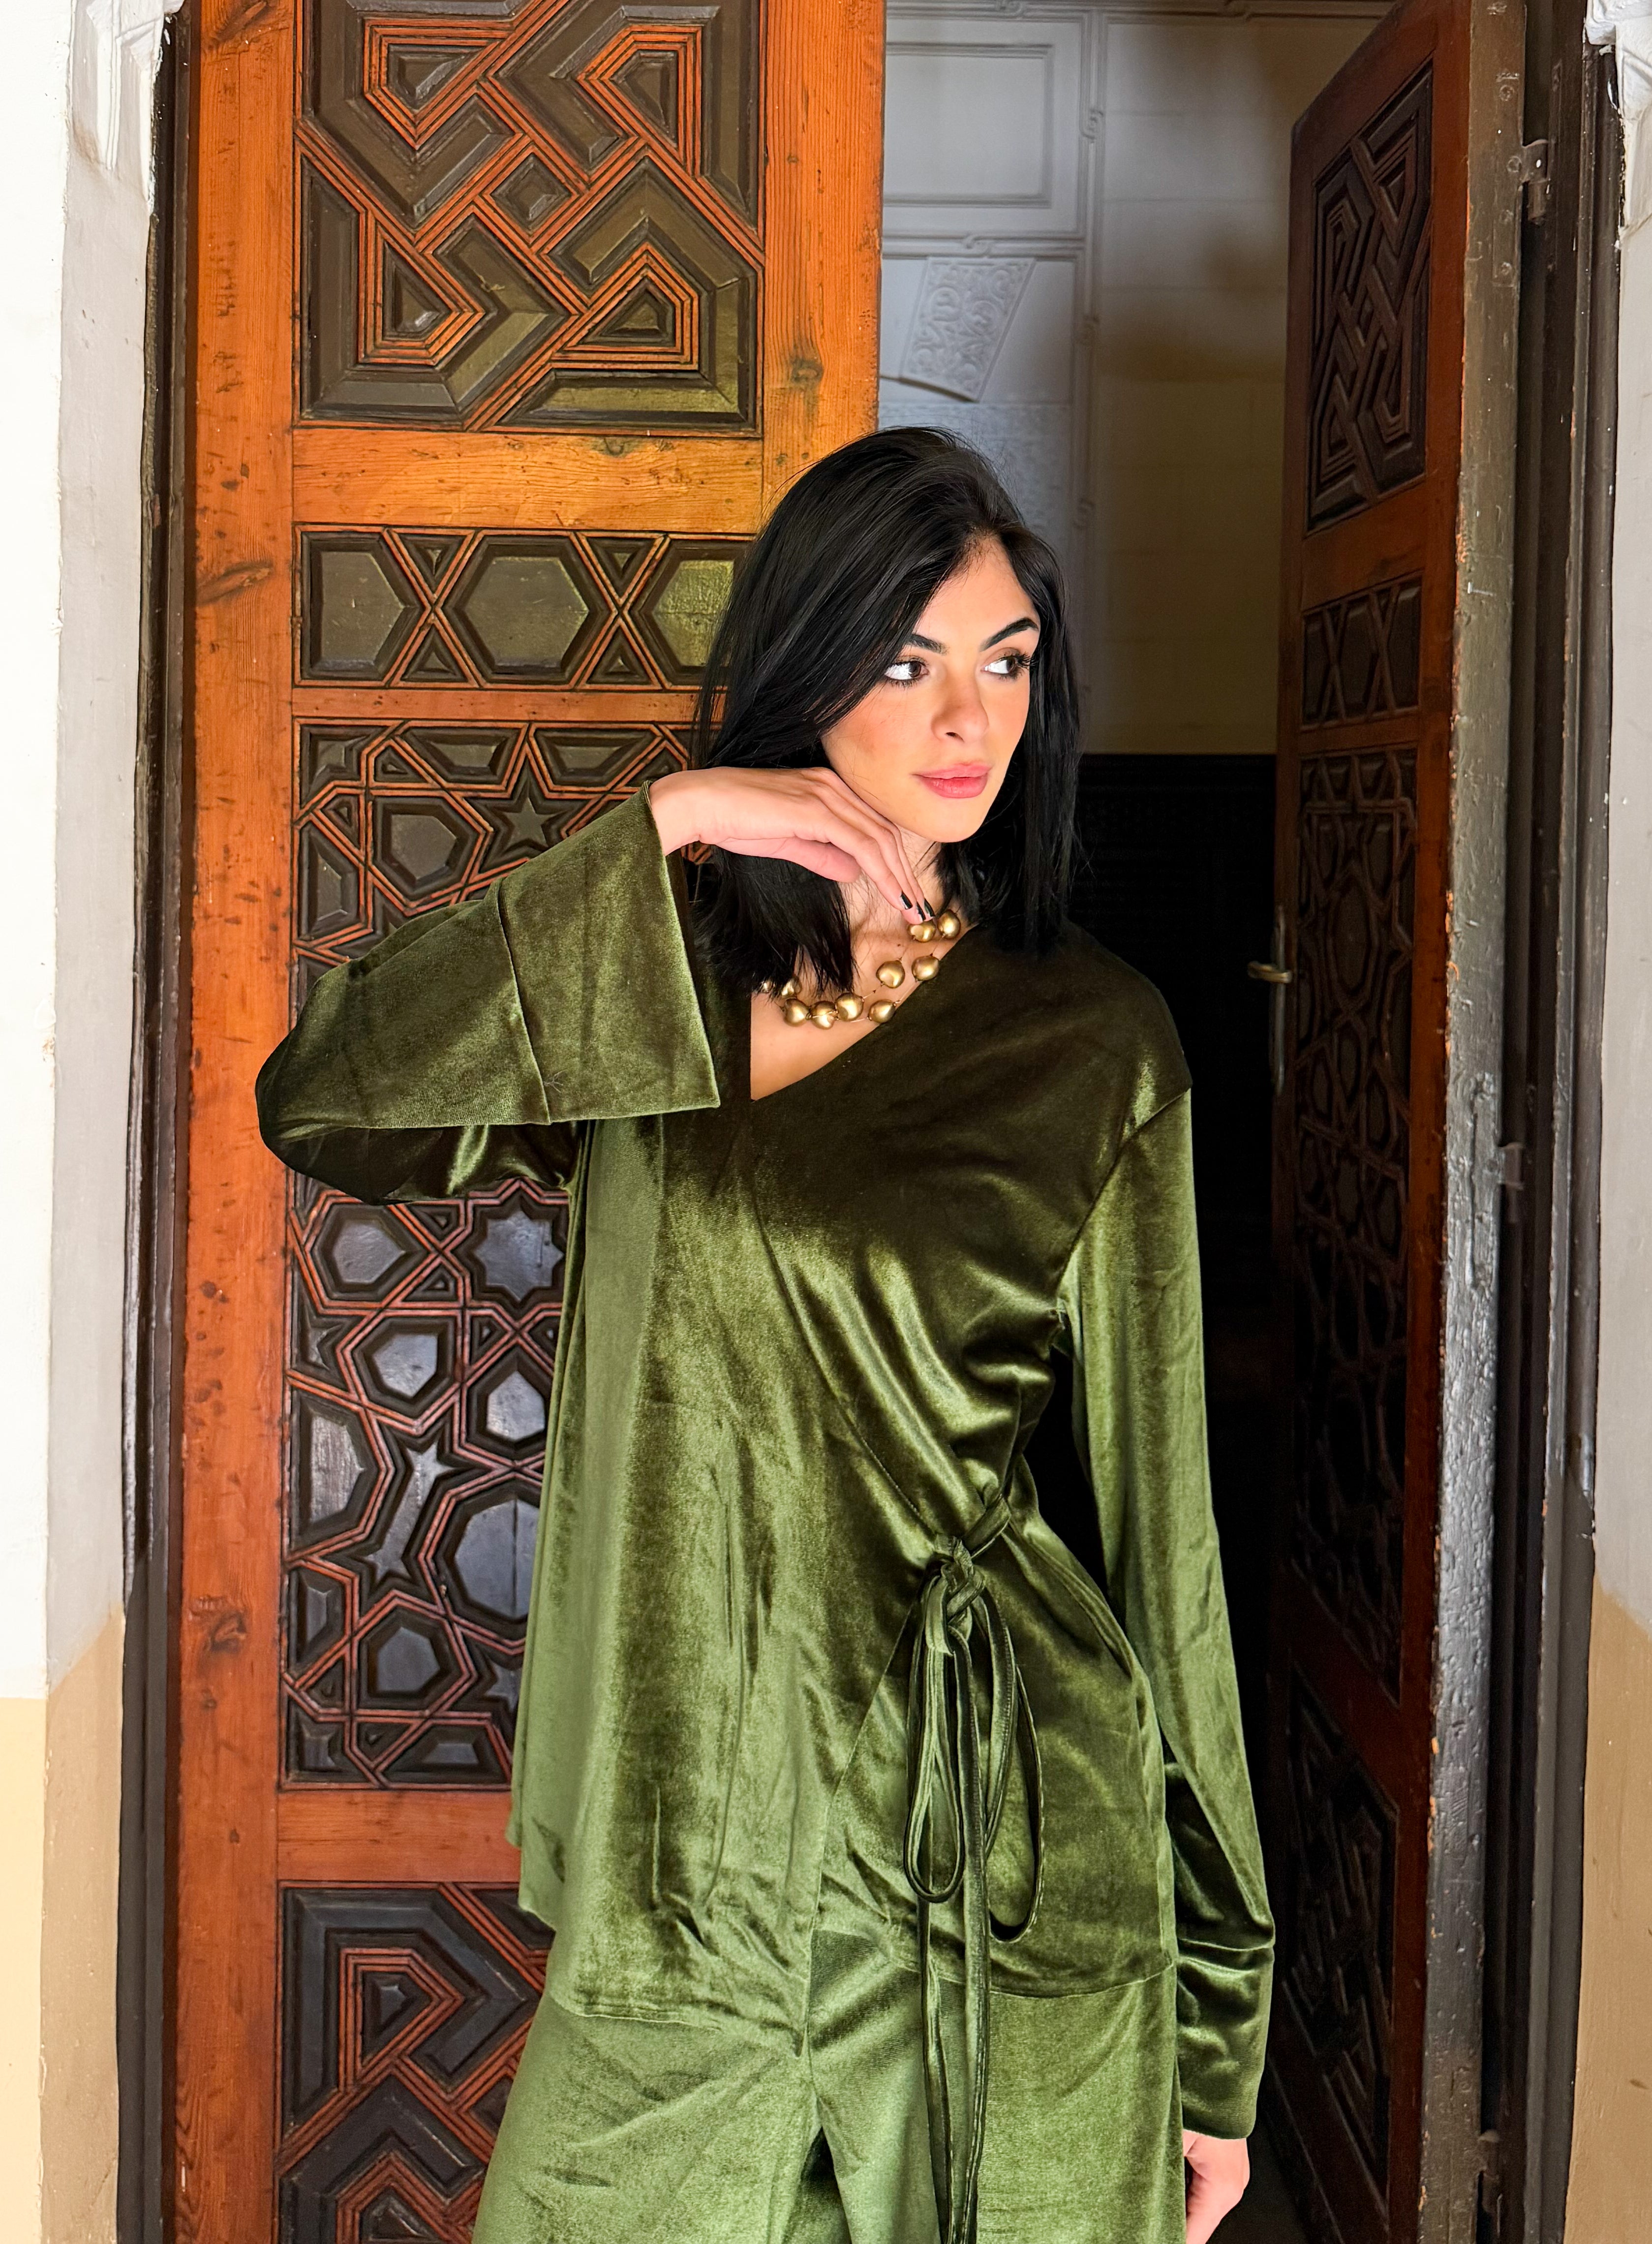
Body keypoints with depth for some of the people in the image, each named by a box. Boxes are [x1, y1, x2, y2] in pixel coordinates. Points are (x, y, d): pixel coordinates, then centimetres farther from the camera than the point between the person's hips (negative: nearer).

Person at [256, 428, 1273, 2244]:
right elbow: (317, 1105, -9)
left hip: (984, 1870, -2)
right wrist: (654, 834, -14)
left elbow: (1155, 1516, -2)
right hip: (679, 1858, 3)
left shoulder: (1088, 1042, -2)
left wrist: (1213, 2024, -1)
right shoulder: (655, 982, 6)